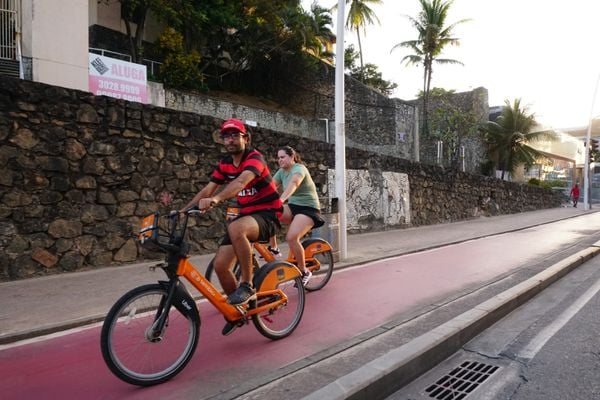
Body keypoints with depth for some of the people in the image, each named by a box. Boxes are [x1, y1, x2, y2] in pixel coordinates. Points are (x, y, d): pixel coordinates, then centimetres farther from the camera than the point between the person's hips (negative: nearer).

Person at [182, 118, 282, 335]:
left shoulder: (254, 157, -15)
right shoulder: (225, 164, 7)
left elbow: (241, 181, -35)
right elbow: (207, 189, 1)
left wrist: (216, 199, -51)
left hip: (268, 214, -7)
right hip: (246, 214, 7)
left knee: (235, 228, -39)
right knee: (220, 265, -4)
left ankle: (247, 285, -20)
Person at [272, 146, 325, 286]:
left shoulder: (299, 168, -16)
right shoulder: (281, 172, 8)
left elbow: (293, 183, -37)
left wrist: (281, 199, -55)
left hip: (308, 208, -7)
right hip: (293, 206, 7)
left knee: (291, 237, -27)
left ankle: (304, 271, -6)